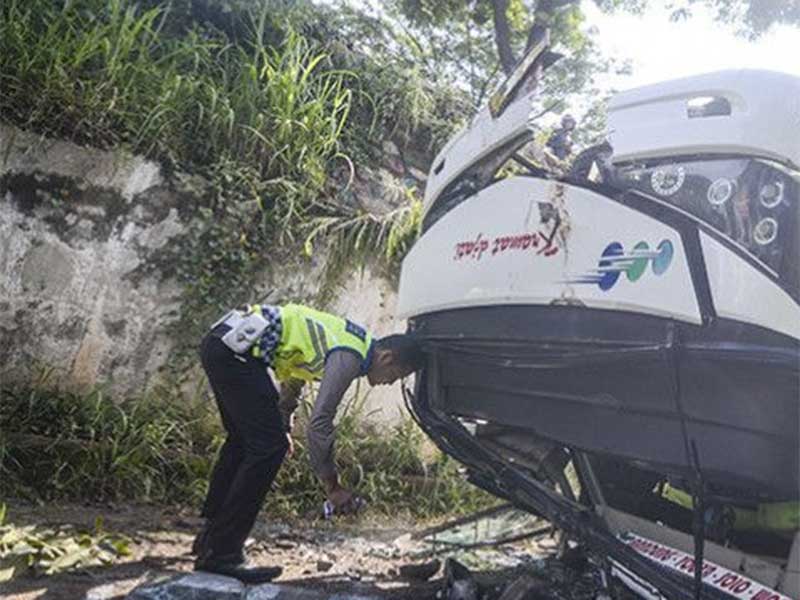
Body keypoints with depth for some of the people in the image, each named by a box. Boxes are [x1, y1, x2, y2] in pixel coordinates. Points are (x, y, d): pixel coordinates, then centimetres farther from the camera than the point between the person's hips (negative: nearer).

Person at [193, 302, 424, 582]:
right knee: (268, 446, -9)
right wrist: (332, 487, -7)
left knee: (243, 439, 21)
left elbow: (295, 375, 31)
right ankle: (221, 553, -2)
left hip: (221, 341, 11)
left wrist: (284, 426, 38)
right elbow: (319, 423, -17)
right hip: (235, 349, -11)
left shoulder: (350, 339, 17)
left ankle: (211, 536, 33)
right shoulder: (350, 357, -13)